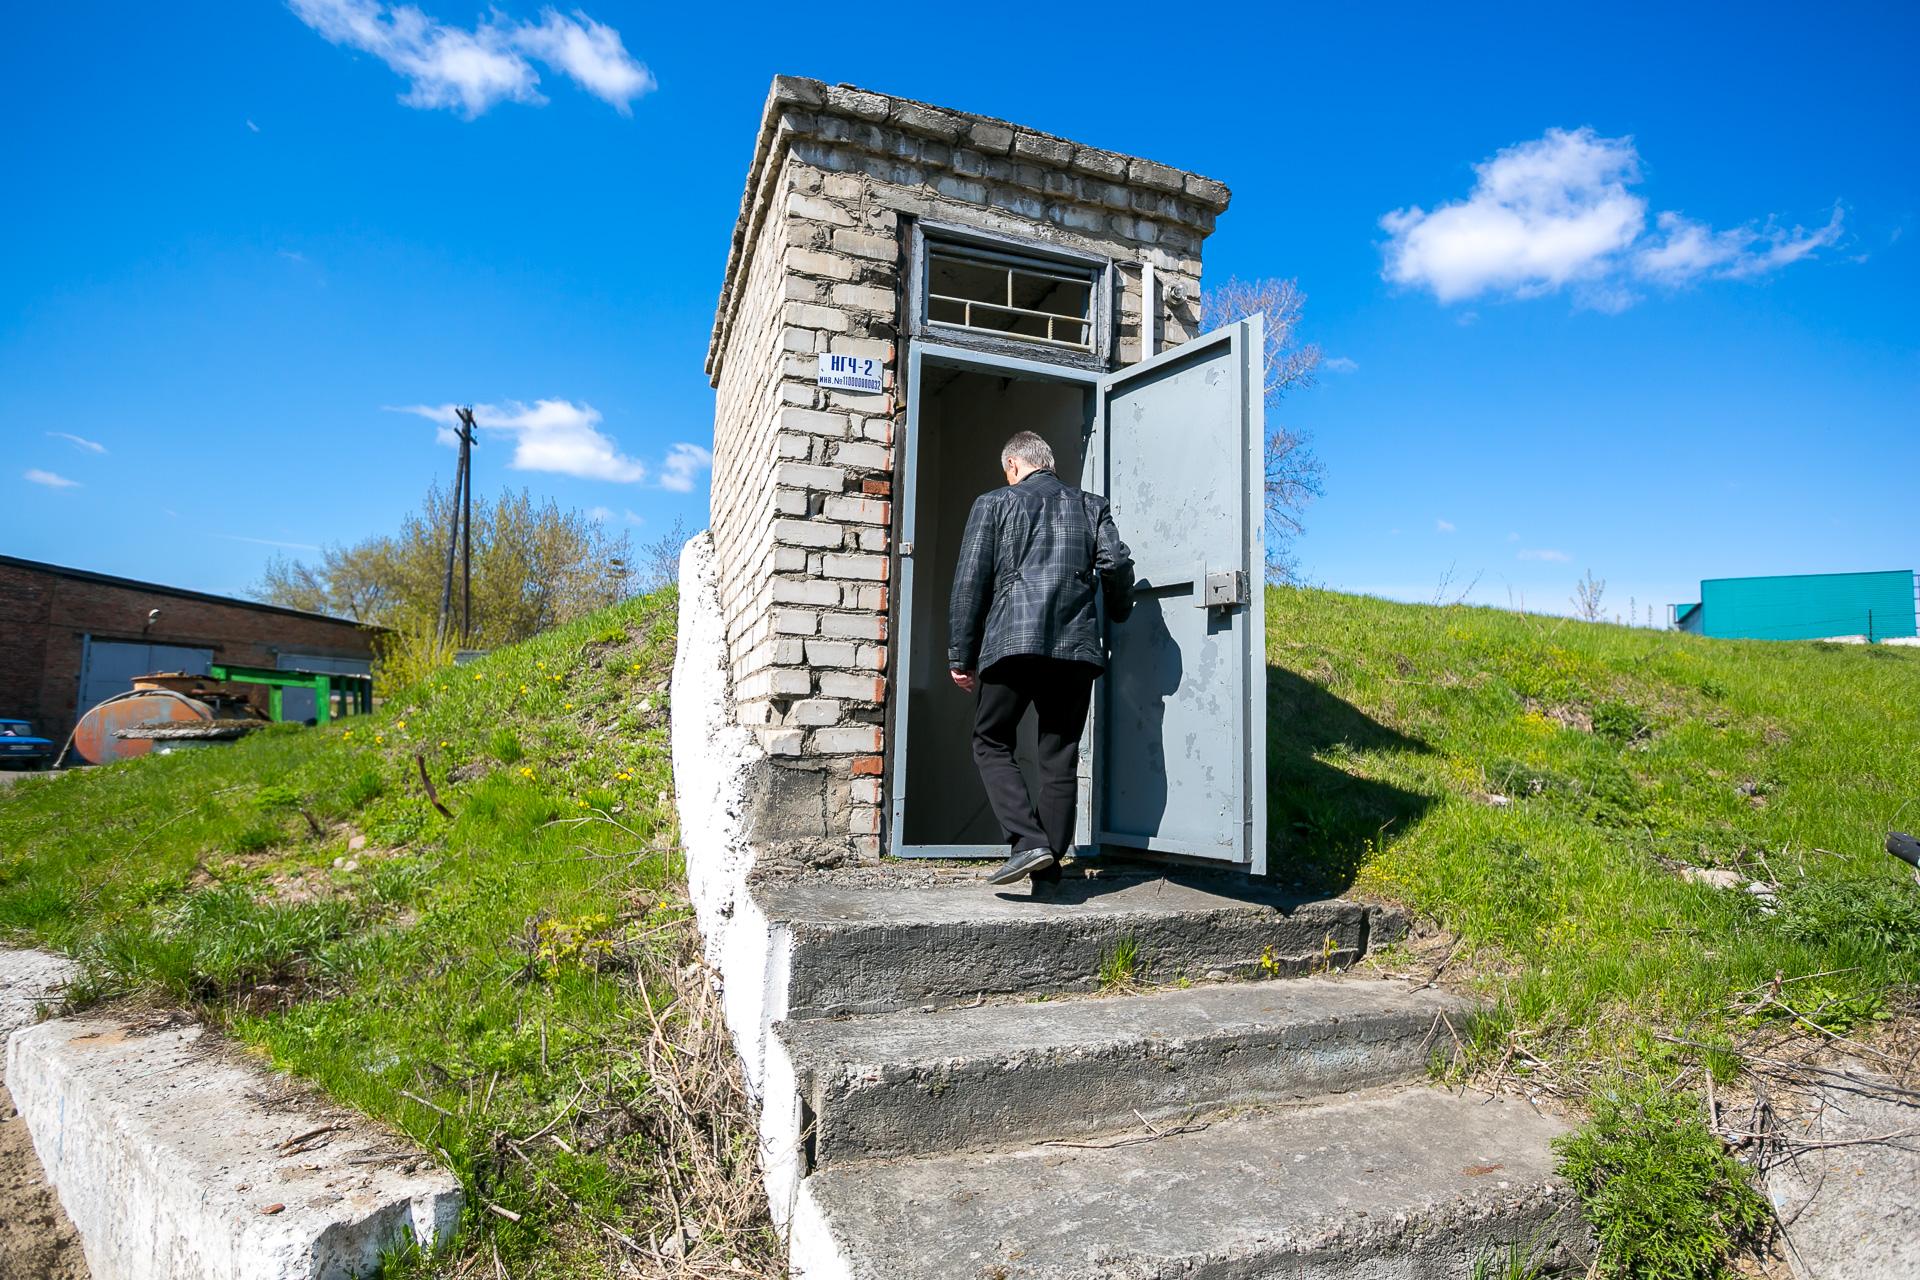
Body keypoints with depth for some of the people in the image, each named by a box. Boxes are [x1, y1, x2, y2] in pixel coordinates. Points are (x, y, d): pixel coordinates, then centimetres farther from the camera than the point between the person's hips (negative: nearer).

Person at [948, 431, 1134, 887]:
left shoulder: (993, 503, 10)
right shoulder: (1091, 505, 17)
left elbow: (970, 581, 3)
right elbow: (1116, 564, 2)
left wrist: (960, 656, 5)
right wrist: (1117, 616, 22)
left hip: (1012, 643, -3)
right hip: (1077, 645, 3)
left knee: (991, 743, 8)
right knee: (1060, 755, 10)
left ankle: (1028, 842, -8)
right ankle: (1050, 861, 11)